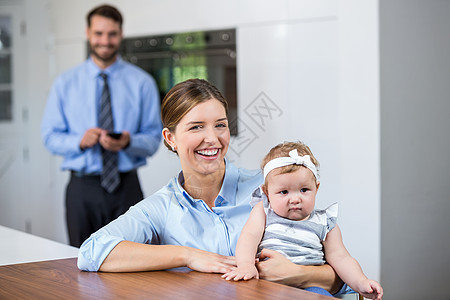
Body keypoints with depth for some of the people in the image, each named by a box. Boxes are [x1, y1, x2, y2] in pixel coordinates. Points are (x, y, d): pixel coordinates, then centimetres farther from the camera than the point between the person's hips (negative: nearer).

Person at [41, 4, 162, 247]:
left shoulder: (142, 82, 4)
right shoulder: (65, 83, 7)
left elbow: (154, 138, 2)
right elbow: (50, 136, 5)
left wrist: (129, 142, -19)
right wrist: (80, 141, -14)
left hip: (126, 189, -1)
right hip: (82, 189, 1)